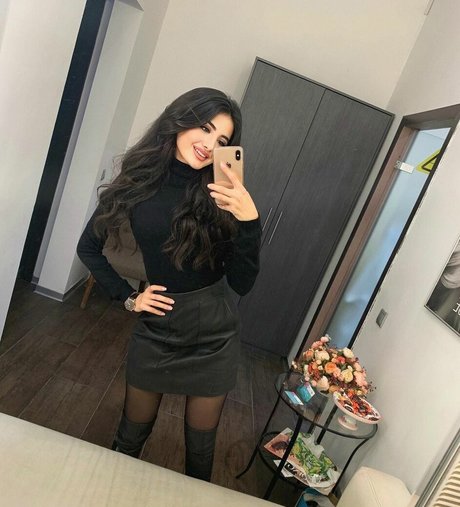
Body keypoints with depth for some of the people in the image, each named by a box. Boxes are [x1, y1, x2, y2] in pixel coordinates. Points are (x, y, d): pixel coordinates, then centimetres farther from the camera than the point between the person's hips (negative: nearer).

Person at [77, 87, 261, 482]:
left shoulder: (221, 196, -10)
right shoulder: (138, 181, -5)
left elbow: (242, 283, -15)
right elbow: (88, 247, 7)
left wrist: (249, 220, -28)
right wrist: (127, 296, 0)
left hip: (213, 335, -1)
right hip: (156, 331, 2)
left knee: (200, 448, 17)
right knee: (130, 438, 22)